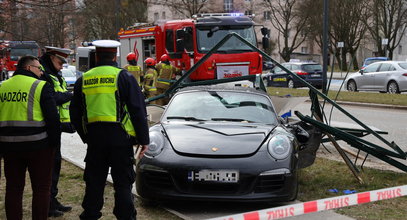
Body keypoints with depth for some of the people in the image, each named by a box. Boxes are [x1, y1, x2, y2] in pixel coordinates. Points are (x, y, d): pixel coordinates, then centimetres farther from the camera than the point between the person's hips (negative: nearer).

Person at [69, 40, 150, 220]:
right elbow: (138, 110, -4)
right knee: (123, 183, 2)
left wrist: (85, 136, 25)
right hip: (120, 137, -3)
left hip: (93, 136, 3)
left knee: (94, 181, 13)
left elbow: (75, 113, 15)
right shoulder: (124, 77, -2)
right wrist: (143, 139, 1)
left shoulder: (83, 80, 9)